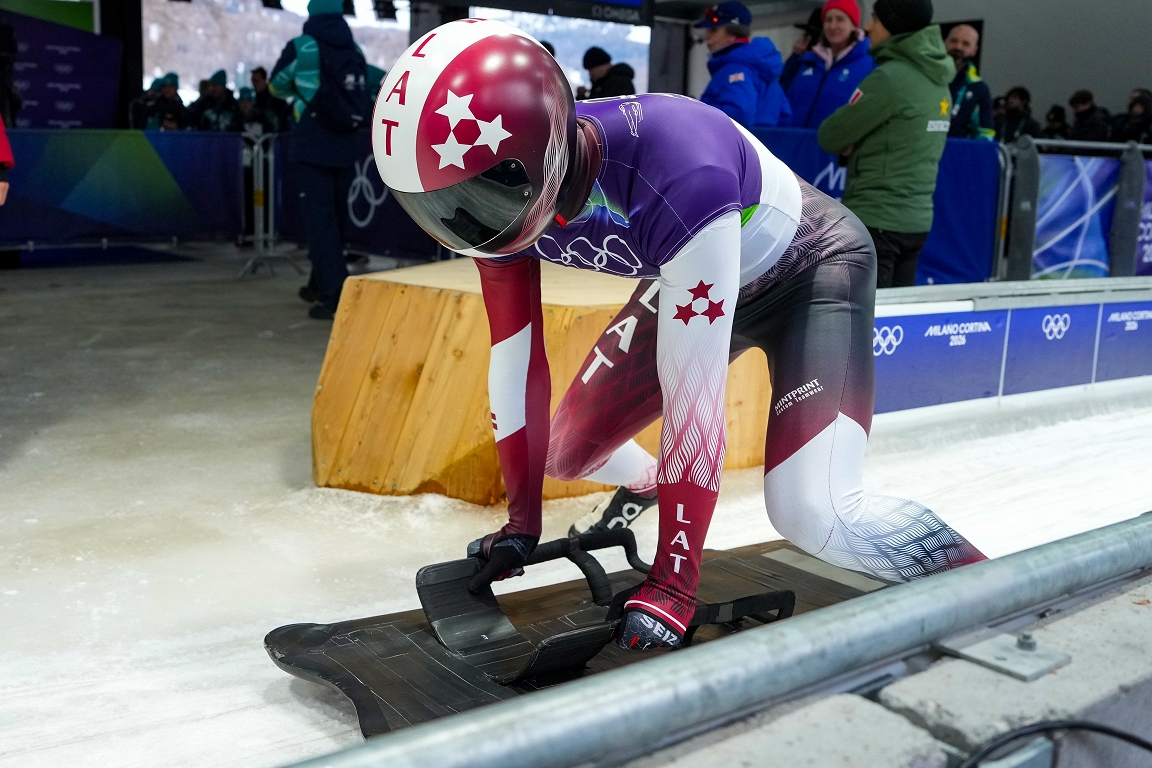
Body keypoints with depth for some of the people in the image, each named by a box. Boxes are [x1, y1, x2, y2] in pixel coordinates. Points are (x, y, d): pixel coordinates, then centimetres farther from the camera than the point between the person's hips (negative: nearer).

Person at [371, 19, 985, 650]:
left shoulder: (677, 176, -42)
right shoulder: (503, 189, -20)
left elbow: (693, 395, -38)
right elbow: (515, 359, -9)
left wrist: (671, 584, -31)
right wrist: (521, 523, -1)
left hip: (812, 266, -6)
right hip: (695, 280, 7)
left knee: (812, 514, -24)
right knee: (567, 451, 9)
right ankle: (645, 483, 45)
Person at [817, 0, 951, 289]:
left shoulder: (890, 77, -14)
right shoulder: (937, 80, 12)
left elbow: (830, 136, -10)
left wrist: (852, 144, 10)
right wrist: (860, 145, 2)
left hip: (875, 220, -8)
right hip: (916, 219, 8)